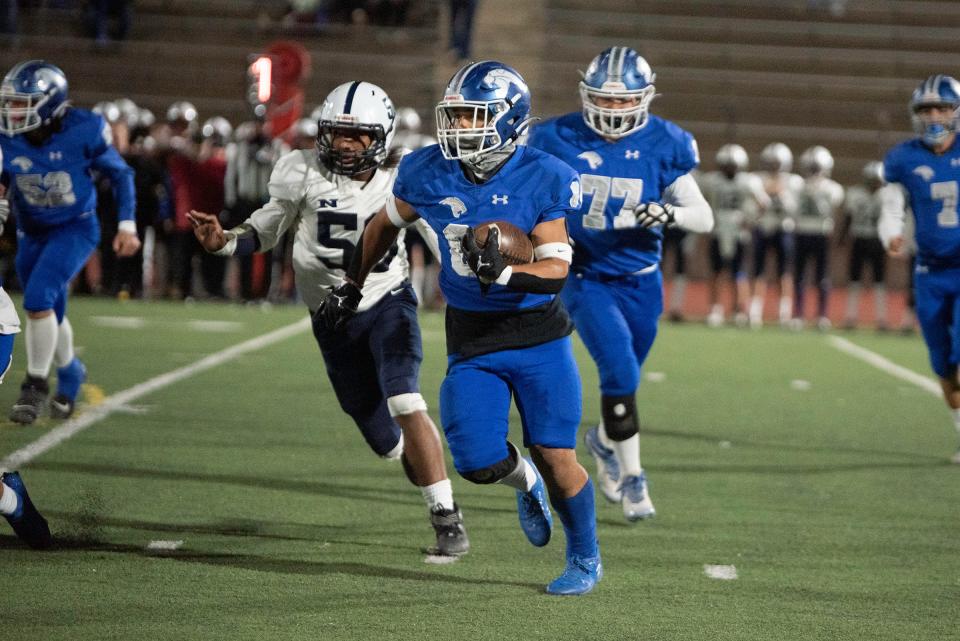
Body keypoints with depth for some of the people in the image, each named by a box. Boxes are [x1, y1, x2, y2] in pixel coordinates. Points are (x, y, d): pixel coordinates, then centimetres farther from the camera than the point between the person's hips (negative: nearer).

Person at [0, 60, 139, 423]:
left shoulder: (83, 131, -21)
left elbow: (121, 175, -6)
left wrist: (126, 226, -7)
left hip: (75, 229, -4)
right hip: (32, 233, 4)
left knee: (39, 299, -22)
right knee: (51, 313, 13)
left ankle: (36, 385, -6)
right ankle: (70, 374, 41)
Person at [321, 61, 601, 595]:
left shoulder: (540, 180, -14)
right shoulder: (429, 174, -5)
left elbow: (558, 268, -16)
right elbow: (386, 225, 15)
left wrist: (504, 273, -34)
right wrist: (352, 285, 23)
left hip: (538, 336, -2)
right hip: (472, 342, 2)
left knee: (555, 455, -3)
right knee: (479, 462, -10)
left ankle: (585, 558, 23)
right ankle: (527, 484, 28)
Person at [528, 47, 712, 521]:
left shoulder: (662, 146, -8)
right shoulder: (561, 141, -10)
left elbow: (705, 217, -6)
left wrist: (668, 213, -25)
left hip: (640, 281, 2)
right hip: (586, 280, -2)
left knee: (623, 378, 15)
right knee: (620, 372, -18)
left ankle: (604, 441, 47)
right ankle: (631, 477, -4)